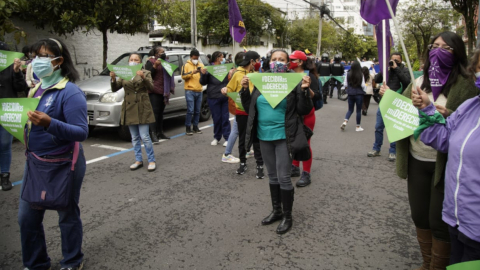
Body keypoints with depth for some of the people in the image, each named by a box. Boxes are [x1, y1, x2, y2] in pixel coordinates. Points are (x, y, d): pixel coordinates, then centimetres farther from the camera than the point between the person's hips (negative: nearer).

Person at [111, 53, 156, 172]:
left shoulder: (145, 73, 4)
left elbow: (151, 87, -11)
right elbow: (115, 89, 4)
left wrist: (143, 77, -28)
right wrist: (113, 79, -16)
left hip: (142, 108, -4)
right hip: (129, 109, 4)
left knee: (144, 136, -6)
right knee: (135, 138, 9)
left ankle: (151, 161, 4)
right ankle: (138, 160, 19)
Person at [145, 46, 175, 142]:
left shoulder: (164, 62, 20)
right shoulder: (150, 61, -1)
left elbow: (168, 76, 30)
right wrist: (155, 65, -20)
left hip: (163, 91, 7)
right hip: (154, 91, -7)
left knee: (160, 112, 10)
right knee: (155, 112, -12)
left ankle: (160, 132, 16)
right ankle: (153, 134, -14)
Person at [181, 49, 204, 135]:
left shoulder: (201, 65, 15)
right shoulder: (186, 65, 3)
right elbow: (183, 76, -7)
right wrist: (192, 72, -17)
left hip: (199, 91, 4)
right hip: (190, 91, -4)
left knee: (197, 111, 8)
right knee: (190, 110, -8)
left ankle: (195, 127, 18)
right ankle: (188, 128, 0)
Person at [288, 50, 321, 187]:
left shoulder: (309, 76, -12)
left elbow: (317, 97, -19)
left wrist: (308, 89, -37)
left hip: (306, 114, -6)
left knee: (304, 143, -1)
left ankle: (306, 174, 8)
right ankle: (295, 168, 30)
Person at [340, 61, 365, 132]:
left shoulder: (348, 74, -4)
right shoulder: (361, 74, -11)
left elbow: (345, 85, 0)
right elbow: (363, 85, -10)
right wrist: (364, 89, 11)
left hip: (350, 94, 3)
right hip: (359, 94, -2)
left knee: (350, 109, 15)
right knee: (358, 110, 8)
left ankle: (345, 122, -7)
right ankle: (358, 127, 14)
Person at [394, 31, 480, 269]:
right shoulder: (420, 80, 9)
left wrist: (449, 116, -28)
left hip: (445, 163, -5)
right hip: (417, 160, 5)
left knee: (439, 221, 3)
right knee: (419, 216, 15)